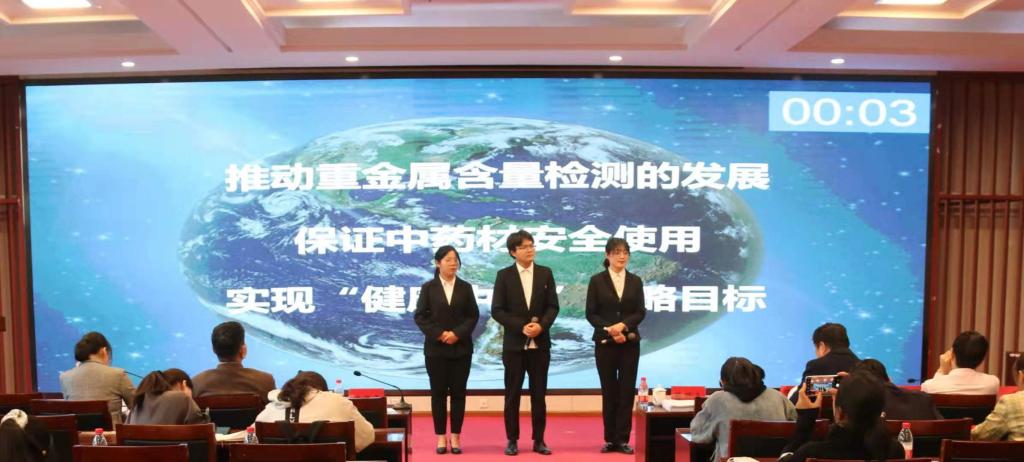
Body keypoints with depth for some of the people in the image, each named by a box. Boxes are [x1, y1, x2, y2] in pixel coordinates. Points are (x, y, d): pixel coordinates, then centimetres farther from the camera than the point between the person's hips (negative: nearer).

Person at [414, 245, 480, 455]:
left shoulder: (465, 287, 6)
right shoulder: (428, 287, 2)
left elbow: (473, 315, 3)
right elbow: (420, 316, -2)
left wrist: (457, 334, -11)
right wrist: (439, 334, -13)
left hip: (461, 348, 1)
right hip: (436, 348, -1)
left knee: (458, 392, 3)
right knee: (438, 393, 3)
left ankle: (456, 436, 12)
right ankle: (441, 437, 11)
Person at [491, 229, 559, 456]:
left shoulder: (545, 273, 5)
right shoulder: (504, 275, -1)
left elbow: (553, 306, 3)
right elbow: (497, 310, -5)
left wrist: (541, 325, -15)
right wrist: (521, 327, -15)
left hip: (540, 343, 2)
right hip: (514, 344, -1)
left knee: (539, 394, 6)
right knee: (513, 394, 4)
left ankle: (539, 440, 15)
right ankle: (512, 440, 14)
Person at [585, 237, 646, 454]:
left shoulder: (635, 281, 7)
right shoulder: (597, 280, 0)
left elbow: (641, 312, 1)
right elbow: (591, 313, -3)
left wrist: (623, 325, -16)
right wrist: (609, 330, -16)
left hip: (630, 343, 2)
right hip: (605, 343, -2)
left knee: (627, 391, 1)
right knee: (609, 391, 4)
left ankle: (623, 439, 8)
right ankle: (610, 439, 13)